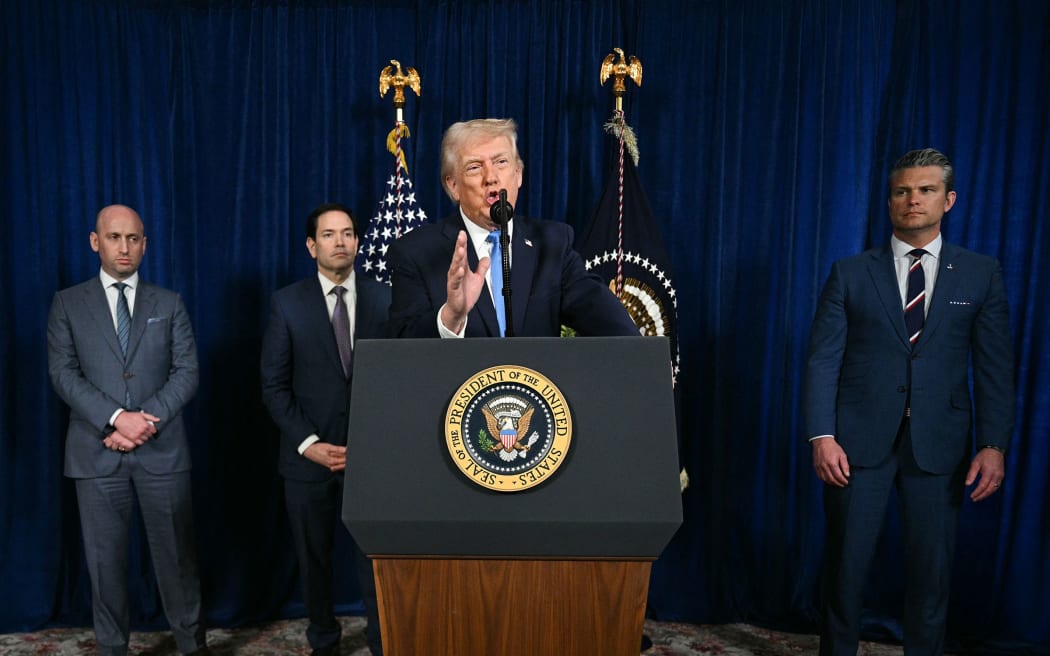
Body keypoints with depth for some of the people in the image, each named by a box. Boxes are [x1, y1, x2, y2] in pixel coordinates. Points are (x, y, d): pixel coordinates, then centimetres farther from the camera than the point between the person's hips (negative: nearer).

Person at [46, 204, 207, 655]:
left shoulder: (169, 304, 8)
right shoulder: (68, 304, 7)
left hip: (162, 450, 0)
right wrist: (117, 418, -16)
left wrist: (147, 420, -13)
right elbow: (63, 373, -3)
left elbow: (186, 372, 1)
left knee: (176, 553, 6)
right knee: (105, 558, 10)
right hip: (97, 453, 0)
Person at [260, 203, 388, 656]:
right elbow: (274, 385, -1)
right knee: (314, 559, 14)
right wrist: (309, 443, -10)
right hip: (308, 455, 1)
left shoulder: (385, 298, 2)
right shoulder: (287, 303, 1)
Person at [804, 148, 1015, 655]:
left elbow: (995, 368, 4)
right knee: (846, 561, 8)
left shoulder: (982, 275, 6)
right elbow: (823, 360, -2)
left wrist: (993, 445, -5)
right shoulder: (850, 274, 3)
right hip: (860, 438, -1)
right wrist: (822, 436, -12)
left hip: (938, 442, 1)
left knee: (932, 566, 10)